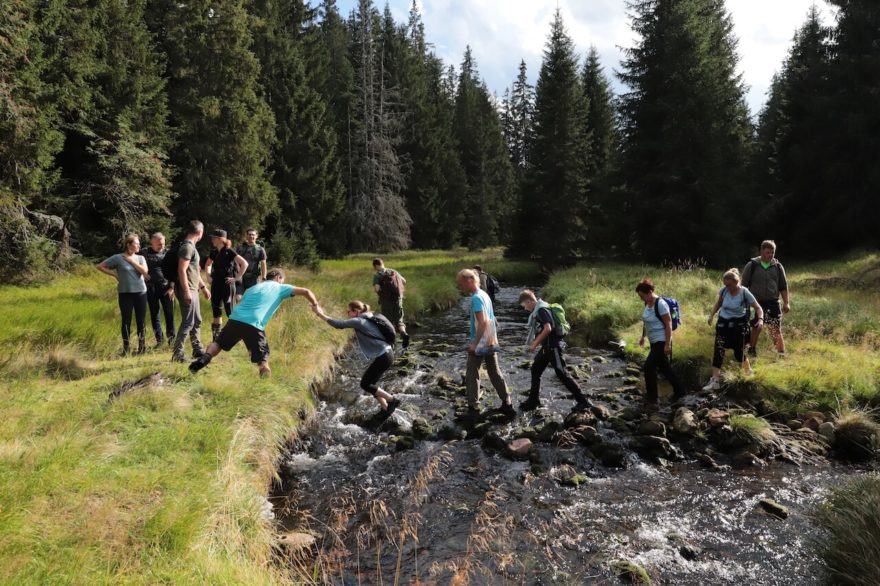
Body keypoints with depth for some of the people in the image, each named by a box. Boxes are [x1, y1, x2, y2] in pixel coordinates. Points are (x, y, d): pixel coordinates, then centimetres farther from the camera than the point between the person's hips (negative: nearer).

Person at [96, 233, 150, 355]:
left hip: (140, 292, 2)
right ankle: (126, 346, 13)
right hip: (125, 293, -2)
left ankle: (141, 345, 16)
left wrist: (132, 261, -8)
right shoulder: (118, 258, -2)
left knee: (141, 320, 5)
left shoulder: (140, 258, 7)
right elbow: (99, 266, 3)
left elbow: (145, 272, -8)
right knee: (126, 320, 3)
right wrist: (114, 274, -2)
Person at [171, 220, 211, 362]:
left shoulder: (191, 246, 16)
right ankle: (177, 354, -3)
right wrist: (187, 292, -24)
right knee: (188, 323, -8)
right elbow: (182, 270, -21)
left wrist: (203, 287, 26)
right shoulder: (187, 247, -14)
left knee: (197, 321, 16)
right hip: (187, 290, -10)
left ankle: (197, 350, 25)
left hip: (193, 289, 10)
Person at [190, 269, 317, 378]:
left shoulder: (253, 288, 32)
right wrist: (315, 305, 25)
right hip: (254, 325, -5)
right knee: (263, 360, 4)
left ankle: (205, 357, -1)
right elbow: (305, 291, 10)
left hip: (235, 319, 5)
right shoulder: (280, 288, 17)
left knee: (218, 343, 24)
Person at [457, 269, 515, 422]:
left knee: (471, 376, 2)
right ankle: (507, 404, 19)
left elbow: (483, 322, -26)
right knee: (495, 373, 14)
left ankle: (473, 409, 7)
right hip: (491, 342, 9)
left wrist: (474, 343, -24)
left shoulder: (476, 298, -18)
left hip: (479, 344, -9)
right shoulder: (484, 294, 10)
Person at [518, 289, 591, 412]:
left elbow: (548, 329, -25)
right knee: (535, 370, 13)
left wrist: (535, 343, -18)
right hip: (547, 346, 10)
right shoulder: (537, 310, 13)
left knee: (561, 373, -6)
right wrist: (535, 342, 13)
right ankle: (533, 401, 21)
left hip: (553, 346, -10)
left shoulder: (542, 309, -17)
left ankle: (582, 401, 1)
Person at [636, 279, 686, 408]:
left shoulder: (660, 304, -21)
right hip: (653, 341, 9)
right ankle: (679, 391, 33)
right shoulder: (647, 303, 4)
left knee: (649, 367, -10)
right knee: (664, 368, 17)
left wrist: (667, 344, -21)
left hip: (662, 342, -9)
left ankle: (651, 399, 1)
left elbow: (668, 324, -20)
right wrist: (643, 336, 19)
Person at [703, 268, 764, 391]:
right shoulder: (724, 290, -8)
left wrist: (760, 319, -30)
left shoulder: (745, 293, -18)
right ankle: (715, 380, -7)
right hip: (723, 322, 3)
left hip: (738, 324, -3)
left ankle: (748, 370, 39)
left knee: (738, 353, 4)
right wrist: (711, 315, 5)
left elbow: (758, 308, -12)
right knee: (718, 351, -8)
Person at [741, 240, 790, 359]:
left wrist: (786, 303, 4)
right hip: (756, 302, -1)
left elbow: (783, 286, 9)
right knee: (756, 327, 6)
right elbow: (744, 285, 2)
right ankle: (752, 350, 21)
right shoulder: (752, 265, -2)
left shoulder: (778, 266, 5)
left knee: (776, 329, -1)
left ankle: (781, 353, 5)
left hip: (773, 302, 2)